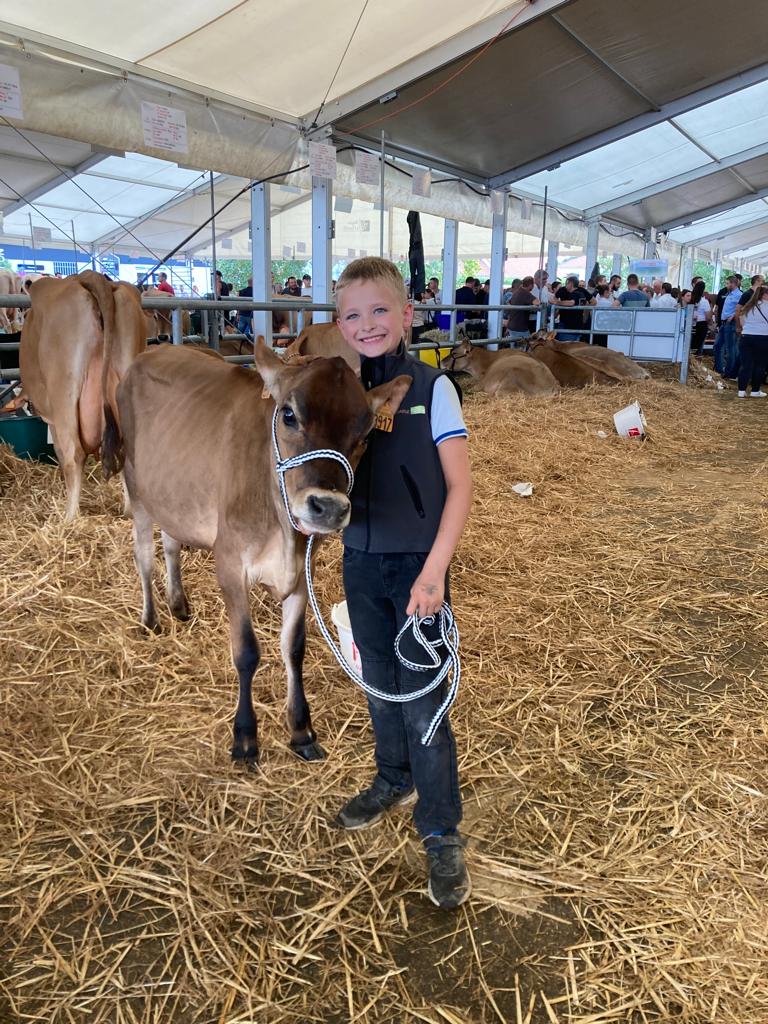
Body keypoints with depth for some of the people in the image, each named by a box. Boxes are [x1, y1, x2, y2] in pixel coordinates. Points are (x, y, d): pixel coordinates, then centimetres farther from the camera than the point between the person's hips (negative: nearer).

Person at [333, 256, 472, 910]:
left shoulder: (431, 389, -11)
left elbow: (460, 487, -13)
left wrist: (435, 570, -21)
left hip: (417, 565, -4)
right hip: (361, 562, 5)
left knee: (423, 701, 1)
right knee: (380, 685, 20)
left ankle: (442, 833, 18)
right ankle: (394, 779, 45)